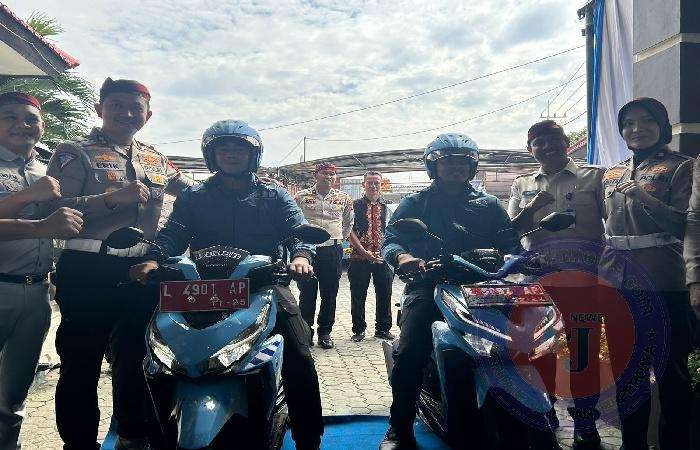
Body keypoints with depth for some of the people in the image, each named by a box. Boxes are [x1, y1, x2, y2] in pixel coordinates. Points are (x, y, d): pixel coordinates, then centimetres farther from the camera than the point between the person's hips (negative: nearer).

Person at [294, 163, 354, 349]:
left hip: (333, 251, 2)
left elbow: (349, 221, 22)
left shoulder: (344, 198, 8)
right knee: (307, 294, 4)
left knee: (330, 295, 6)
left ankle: (325, 332, 18)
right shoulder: (302, 197, 2)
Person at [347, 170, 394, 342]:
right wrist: (364, 252, -14)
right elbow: (350, 231, -5)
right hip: (359, 257, -2)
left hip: (383, 257, 2)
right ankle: (358, 329, 18)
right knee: (358, 296, 4)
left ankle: (383, 328, 23)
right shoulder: (355, 205, 2)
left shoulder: (387, 207, 10)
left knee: (385, 294, 8)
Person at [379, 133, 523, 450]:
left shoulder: (489, 205, 19)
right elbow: (390, 240, 2)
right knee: (409, 352, -22)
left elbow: (510, 244, 9)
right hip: (428, 284, -1)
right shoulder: (415, 203, 14)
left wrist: (502, 257, -15)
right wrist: (402, 256, -21)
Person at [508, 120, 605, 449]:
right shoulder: (522, 185, 17)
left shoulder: (594, 176, 10)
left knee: (584, 347, -2)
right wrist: (533, 209, -9)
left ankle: (585, 423, 12)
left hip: (583, 277, -2)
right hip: (537, 277, 2)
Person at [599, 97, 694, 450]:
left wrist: (640, 195, -18)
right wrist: (600, 274, 15)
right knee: (626, 366, 12)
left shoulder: (680, 167, 1)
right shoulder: (611, 175, 17)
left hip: (662, 282, -5)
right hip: (616, 281, 5)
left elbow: (682, 224, -10)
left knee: (670, 367, 3)